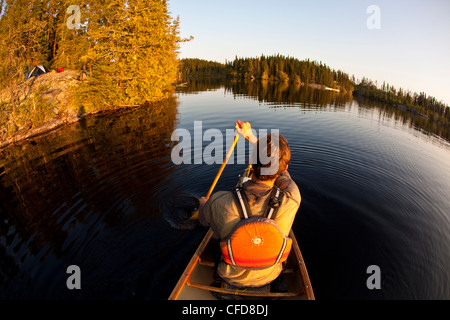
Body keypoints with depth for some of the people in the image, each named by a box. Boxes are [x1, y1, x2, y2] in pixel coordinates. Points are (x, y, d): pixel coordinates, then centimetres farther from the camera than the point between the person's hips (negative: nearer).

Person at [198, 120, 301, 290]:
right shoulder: (292, 199, -32)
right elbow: (280, 170, -9)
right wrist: (251, 136, 0)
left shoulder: (219, 202, -35)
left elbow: (204, 219, -8)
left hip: (232, 278, -1)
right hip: (269, 277, 1)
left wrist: (203, 204, 16)